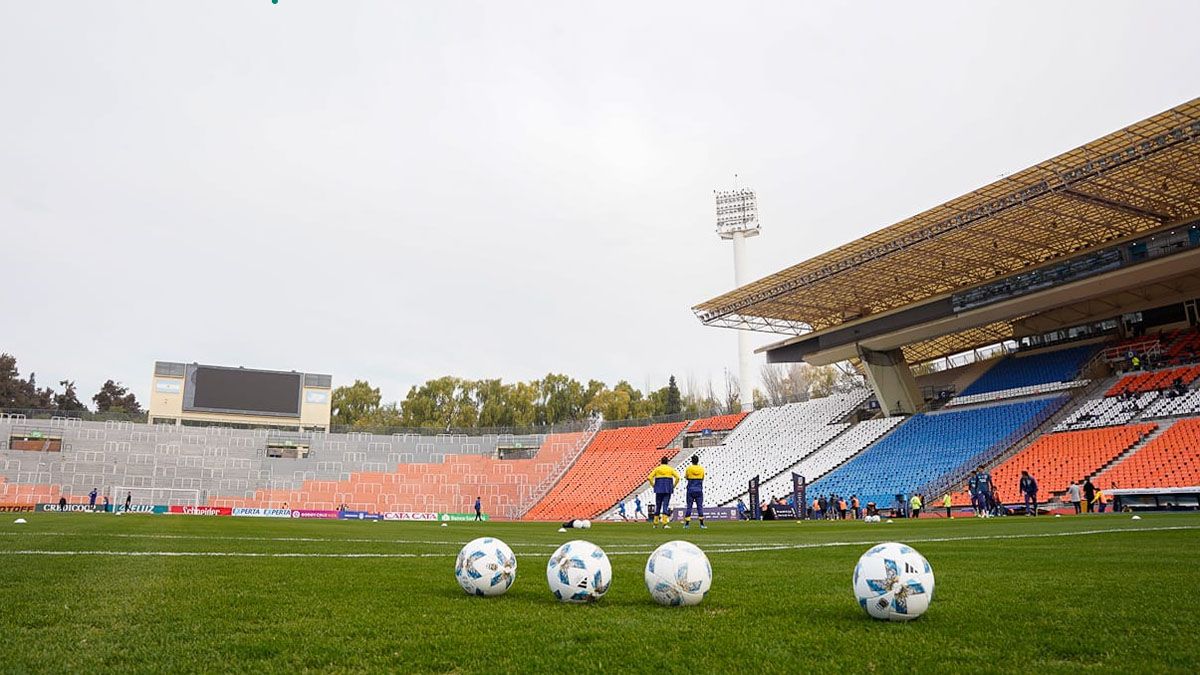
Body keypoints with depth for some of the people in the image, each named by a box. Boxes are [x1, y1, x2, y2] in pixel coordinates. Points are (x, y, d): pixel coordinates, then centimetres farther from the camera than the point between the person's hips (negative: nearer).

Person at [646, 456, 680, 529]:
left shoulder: (657, 469, 6)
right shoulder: (670, 469, 5)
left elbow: (649, 478, -3)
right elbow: (677, 477, -5)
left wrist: (653, 486, 5)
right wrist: (674, 486, 3)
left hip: (659, 490, 1)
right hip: (668, 490, -1)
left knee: (657, 506, 10)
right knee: (665, 505, -4)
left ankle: (655, 524, 15)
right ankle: (665, 523, -14)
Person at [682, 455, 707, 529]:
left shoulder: (689, 468, -4)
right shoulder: (701, 469, 1)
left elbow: (686, 477, 8)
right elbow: (702, 478, 11)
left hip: (691, 490, -1)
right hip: (699, 490, 1)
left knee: (689, 506, 3)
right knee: (700, 506, 3)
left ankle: (687, 524, 3)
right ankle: (702, 524, -2)